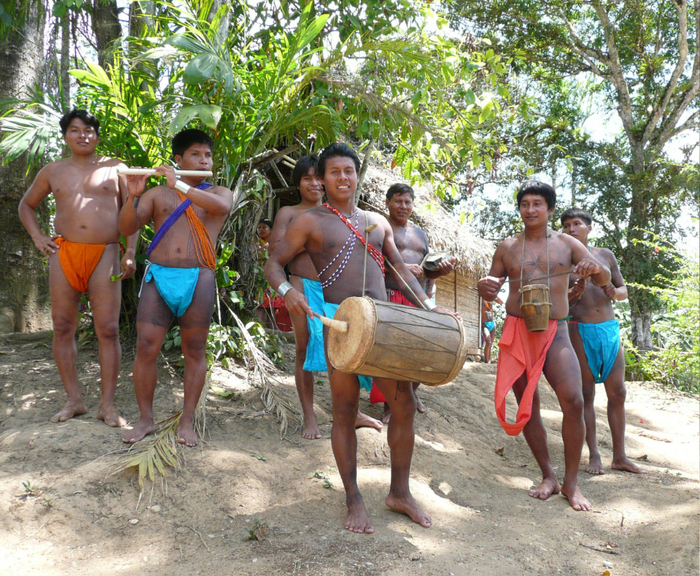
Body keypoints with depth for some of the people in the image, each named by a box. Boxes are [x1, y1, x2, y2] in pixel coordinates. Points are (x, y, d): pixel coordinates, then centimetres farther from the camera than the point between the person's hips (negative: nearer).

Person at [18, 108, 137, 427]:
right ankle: (74, 400, 13)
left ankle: (107, 404, 0)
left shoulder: (115, 168, 10)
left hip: (104, 255, -2)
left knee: (108, 330, -7)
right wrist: (37, 237, 10)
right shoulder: (53, 171, 16)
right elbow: (26, 204, 27)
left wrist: (130, 253, 0)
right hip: (63, 253, 3)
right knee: (62, 327, 2)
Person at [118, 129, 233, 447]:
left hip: (198, 279, -1)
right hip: (159, 276, 1)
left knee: (194, 350, 1)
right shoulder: (156, 194, 14)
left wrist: (179, 185, -18)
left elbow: (221, 206, -15)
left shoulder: (219, 192, 11)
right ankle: (145, 419, 9)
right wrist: (133, 195, -11)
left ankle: (187, 422, 10)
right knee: (146, 347, -5)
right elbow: (126, 228, 6)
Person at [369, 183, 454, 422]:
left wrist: (440, 268, 0)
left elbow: (429, 267, 23)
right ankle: (389, 404, 4)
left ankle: (412, 392, 31)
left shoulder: (419, 233, 24)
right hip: (390, 297, -6)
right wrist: (403, 267, -23)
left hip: (417, 299, 6)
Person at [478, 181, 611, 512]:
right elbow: (491, 291, 13)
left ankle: (571, 482, -1)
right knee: (527, 406, 3)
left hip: (555, 332, -1)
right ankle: (548, 476, 18)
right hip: (517, 331, 1)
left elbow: (604, 280, 4)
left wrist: (596, 268, -20)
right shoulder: (508, 247, 10)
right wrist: (485, 286, -12)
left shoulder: (567, 244, 8)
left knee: (573, 402, -16)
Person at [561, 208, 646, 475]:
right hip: (580, 331, -3)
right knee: (586, 394, 0)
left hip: (610, 328, 4)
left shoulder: (605, 255, 10)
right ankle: (594, 455, 7)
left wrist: (614, 292, -8)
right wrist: (574, 293, -21)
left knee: (618, 393, 4)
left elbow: (624, 291, 15)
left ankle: (620, 456, 13)